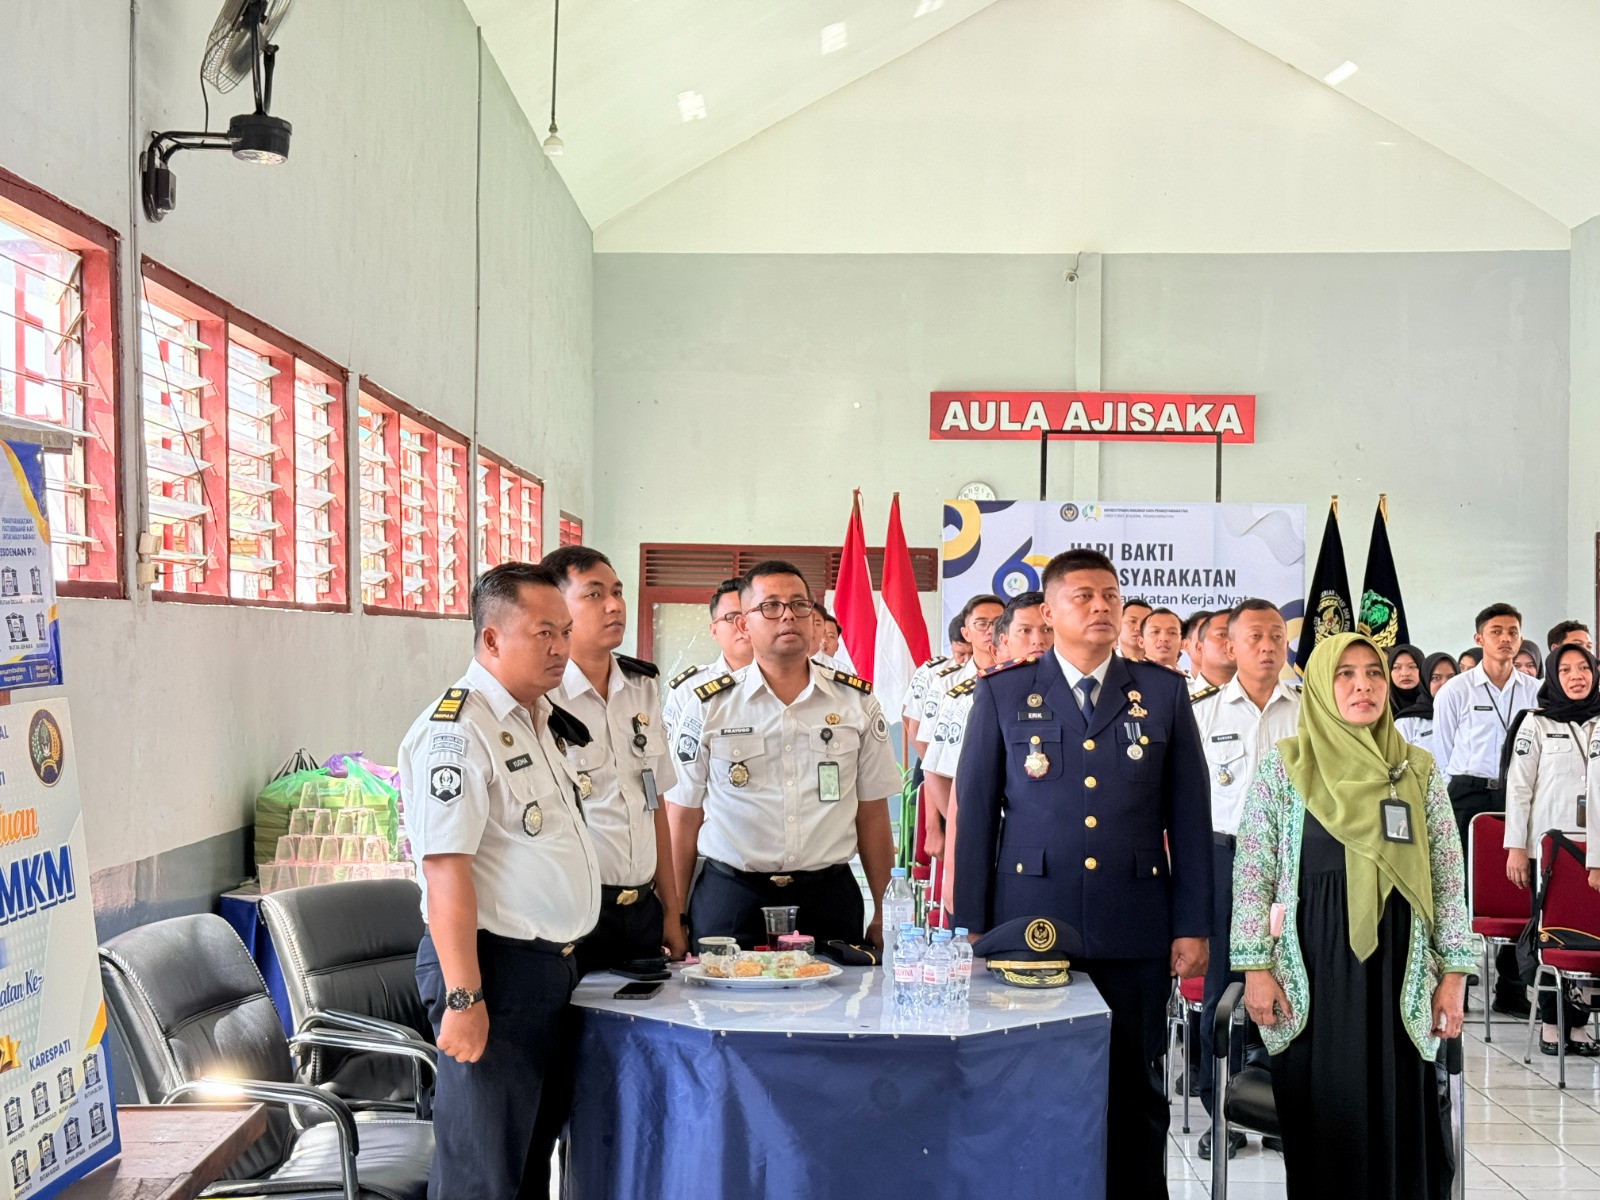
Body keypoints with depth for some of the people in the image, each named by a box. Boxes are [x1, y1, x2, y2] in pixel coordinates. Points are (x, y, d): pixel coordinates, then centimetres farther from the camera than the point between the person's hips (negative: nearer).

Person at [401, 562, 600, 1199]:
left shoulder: (544, 720, 12)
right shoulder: (457, 730, -17)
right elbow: (445, 868, -22)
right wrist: (463, 997, -25)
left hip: (554, 968, 9)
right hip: (496, 966, -9)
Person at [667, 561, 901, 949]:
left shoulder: (857, 702, 5)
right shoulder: (709, 707, 1)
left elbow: (872, 814, 8)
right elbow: (683, 818, 4)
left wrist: (884, 912, 5)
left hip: (829, 898, 1)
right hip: (730, 899, -1)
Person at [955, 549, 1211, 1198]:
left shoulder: (1164, 691, 6)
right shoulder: (1002, 693, 4)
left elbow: (1189, 816, 6)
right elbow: (975, 814, 4)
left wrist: (1193, 926, 1)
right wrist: (971, 929, 0)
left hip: (1135, 932, 1)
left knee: (1135, 1095, 8)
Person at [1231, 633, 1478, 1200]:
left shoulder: (1419, 770, 7)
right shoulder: (1284, 765, 1)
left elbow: (1448, 877, 7)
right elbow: (1252, 873, 0)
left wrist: (1453, 973, 1)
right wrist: (1255, 967, -6)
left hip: (1398, 967, 2)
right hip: (1314, 968, -1)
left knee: (1399, 1114, 3)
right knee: (1325, 1116, 4)